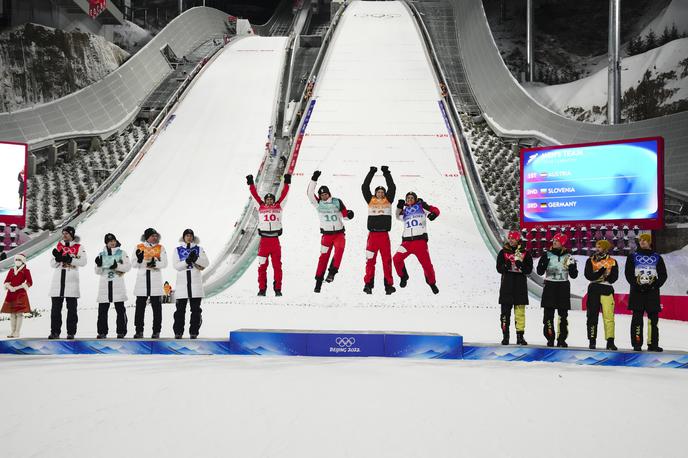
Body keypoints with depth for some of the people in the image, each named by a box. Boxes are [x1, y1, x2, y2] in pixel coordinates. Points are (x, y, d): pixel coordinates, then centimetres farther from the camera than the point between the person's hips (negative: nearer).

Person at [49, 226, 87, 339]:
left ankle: (71, 332, 5)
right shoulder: (59, 246, 14)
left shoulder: (78, 247, 4)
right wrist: (58, 258, -9)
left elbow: (83, 261, -10)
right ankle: (55, 332, 9)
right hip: (58, 281, 4)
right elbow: (52, 264, 11)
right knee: (55, 308, 3)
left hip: (72, 281, -3)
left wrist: (69, 259, -20)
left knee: (71, 308, 1)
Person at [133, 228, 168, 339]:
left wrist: (155, 263, -21)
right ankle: (139, 331, 8)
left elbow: (164, 263, -2)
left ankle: (156, 331, 4)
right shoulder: (139, 247, 7)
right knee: (140, 306, 2)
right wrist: (139, 260, -19)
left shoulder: (160, 248, 6)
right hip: (142, 280, 0)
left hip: (155, 281, 0)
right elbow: (134, 264, 4)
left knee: (156, 306, 0)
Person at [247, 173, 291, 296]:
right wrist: (251, 183, 6)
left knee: (277, 265, 3)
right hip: (264, 240, 0)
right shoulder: (261, 207, 10)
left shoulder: (277, 206, 11)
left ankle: (278, 288, 9)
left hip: (275, 240, 1)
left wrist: (287, 183, 5)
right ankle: (262, 289, 7)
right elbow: (255, 194, 10)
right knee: (262, 266, 1)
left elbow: (284, 194, 10)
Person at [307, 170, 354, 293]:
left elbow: (345, 215, 6)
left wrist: (349, 214, -16)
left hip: (339, 233, 0)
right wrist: (314, 179, -15)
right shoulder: (318, 203, 3)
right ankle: (318, 282, 5)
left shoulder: (337, 202, 2)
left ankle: (332, 272, -28)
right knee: (324, 257, -2)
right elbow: (310, 193, -10)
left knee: (339, 249, -29)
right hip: (326, 234, 0)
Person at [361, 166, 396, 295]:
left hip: (384, 235, 0)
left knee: (387, 260, 1)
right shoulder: (370, 200, 11)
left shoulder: (388, 200, 12)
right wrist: (371, 173, 5)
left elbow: (392, 187, 6)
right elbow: (364, 187, 7)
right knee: (370, 260, 0)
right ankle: (368, 284, 4)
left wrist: (386, 173, 4)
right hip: (373, 235, 0)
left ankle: (389, 285, 5)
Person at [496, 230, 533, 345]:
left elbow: (529, 270, 3)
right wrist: (506, 266, -18)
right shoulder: (503, 252, 7)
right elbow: (499, 268, 2)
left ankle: (520, 336, 6)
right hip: (507, 285, 0)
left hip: (520, 284, 0)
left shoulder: (525, 253, 6)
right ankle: (505, 336, 4)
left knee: (520, 311, 0)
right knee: (505, 311, -1)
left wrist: (521, 265, -16)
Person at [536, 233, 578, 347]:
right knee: (548, 313, -3)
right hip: (549, 286, -1)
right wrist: (543, 262, -21)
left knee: (563, 314, 3)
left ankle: (562, 339, 9)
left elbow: (573, 275, 5)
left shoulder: (569, 257, 4)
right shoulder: (547, 255, 2)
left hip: (563, 287, 1)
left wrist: (572, 266, -14)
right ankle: (550, 338, 2)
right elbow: (540, 272, -3)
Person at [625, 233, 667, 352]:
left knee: (653, 318, 0)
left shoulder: (657, 257, 11)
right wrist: (636, 284, -13)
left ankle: (653, 344, 4)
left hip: (652, 291, 1)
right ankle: (637, 344, -1)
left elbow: (663, 275, 8)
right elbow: (628, 273, 1)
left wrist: (655, 285, -9)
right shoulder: (633, 256, 8)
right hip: (637, 291, -1)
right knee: (637, 318, -3)